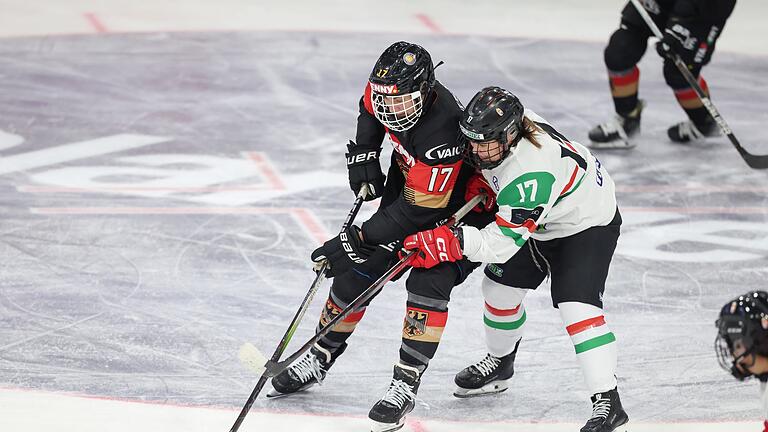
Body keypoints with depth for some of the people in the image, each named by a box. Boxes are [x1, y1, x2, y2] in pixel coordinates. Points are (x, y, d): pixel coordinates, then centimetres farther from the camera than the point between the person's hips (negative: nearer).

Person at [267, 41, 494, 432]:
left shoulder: (443, 132, -41)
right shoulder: (389, 89, -20)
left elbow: (417, 211, -36)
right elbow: (371, 108, 9)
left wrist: (357, 240, -34)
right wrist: (363, 154, -2)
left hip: (458, 206, -7)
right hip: (407, 185, 7)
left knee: (427, 283, -24)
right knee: (357, 270, 6)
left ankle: (405, 385, -15)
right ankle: (318, 359, 21)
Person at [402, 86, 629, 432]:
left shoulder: (532, 175, -42)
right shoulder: (499, 124, -18)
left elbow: (503, 242, -41)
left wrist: (452, 241, -48)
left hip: (587, 224, -9)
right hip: (538, 220, 9)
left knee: (577, 306, -23)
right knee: (500, 286, 15)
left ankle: (607, 402, -23)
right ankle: (499, 364, 40)